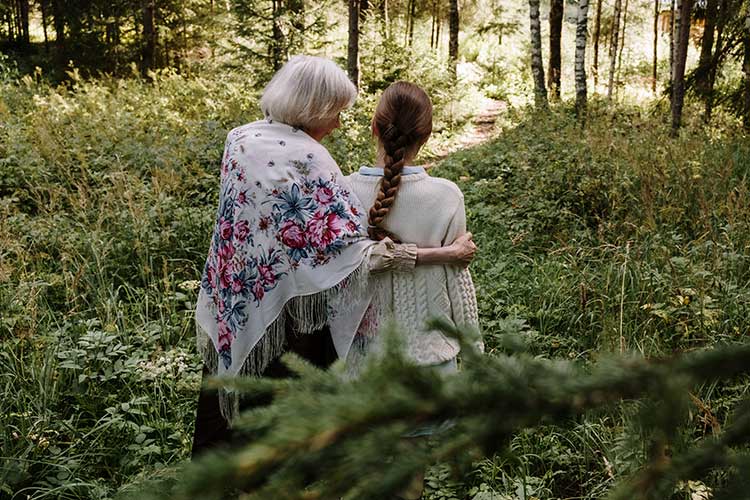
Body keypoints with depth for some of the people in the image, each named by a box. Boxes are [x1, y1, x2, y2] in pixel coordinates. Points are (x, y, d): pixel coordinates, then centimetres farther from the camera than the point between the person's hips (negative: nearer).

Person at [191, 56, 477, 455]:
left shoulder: (239, 139, -1)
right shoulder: (307, 159, -22)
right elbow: (350, 250, -27)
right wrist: (445, 254, -25)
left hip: (232, 310, 6)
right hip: (287, 313, -6)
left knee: (222, 416, 22)